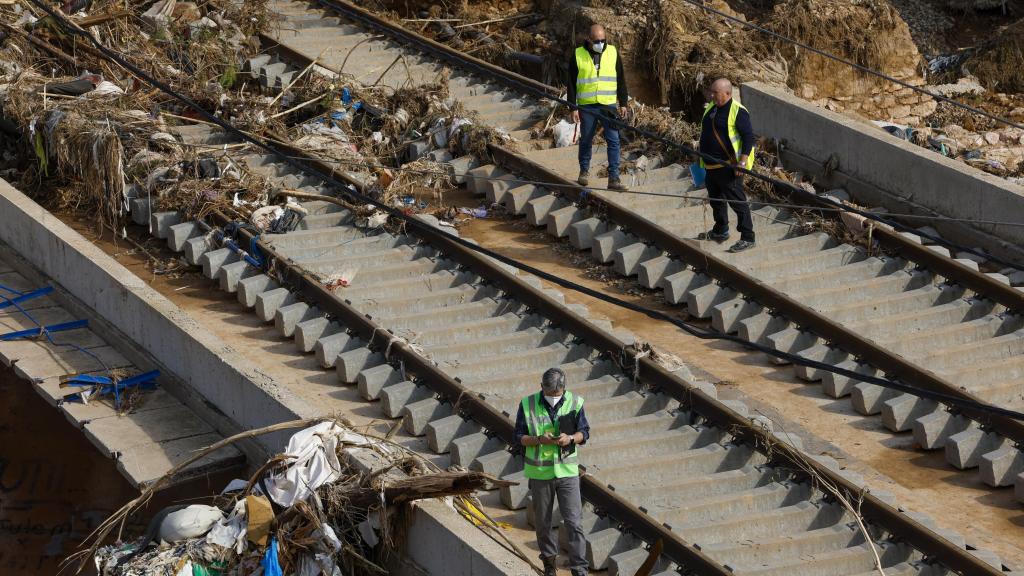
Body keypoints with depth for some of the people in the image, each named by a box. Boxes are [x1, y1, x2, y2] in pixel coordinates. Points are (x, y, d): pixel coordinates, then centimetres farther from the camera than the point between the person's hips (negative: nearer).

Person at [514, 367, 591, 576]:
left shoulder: (575, 402, -3)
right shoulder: (528, 405, -5)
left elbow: (584, 433, 4)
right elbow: (519, 437, -2)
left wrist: (570, 438, -17)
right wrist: (539, 440, -21)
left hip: (567, 471, 0)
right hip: (539, 472, 1)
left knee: (574, 521, -5)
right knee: (543, 521, 12)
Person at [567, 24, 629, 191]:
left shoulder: (613, 53, 5)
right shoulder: (578, 55, 0)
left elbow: (621, 80, 10)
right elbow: (571, 83, 2)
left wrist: (623, 103, 6)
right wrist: (573, 108, -3)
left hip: (608, 105, 1)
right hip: (587, 106, -1)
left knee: (613, 141, -5)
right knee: (586, 140, 9)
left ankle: (614, 177, -4)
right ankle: (584, 171, 27)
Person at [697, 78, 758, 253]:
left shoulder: (738, 112, -16)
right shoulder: (711, 109, 11)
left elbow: (749, 137, -18)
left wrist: (742, 163, -24)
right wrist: (703, 160, 24)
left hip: (729, 167, -9)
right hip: (712, 166, 9)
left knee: (738, 202, -6)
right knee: (716, 199, 21)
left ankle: (747, 238, -2)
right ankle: (720, 232, 38)